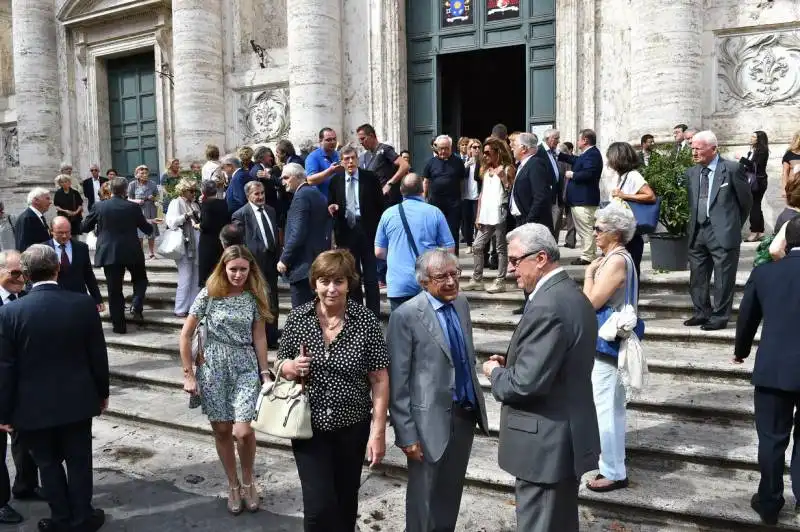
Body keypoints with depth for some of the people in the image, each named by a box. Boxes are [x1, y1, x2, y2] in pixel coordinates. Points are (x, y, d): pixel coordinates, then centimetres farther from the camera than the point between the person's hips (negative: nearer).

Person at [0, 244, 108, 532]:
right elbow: (98, 355, -4)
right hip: (76, 400, 1)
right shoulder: (84, 304, -12)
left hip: (34, 406, -1)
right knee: (78, 461, 15)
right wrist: (102, 391, 10)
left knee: (48, 463, 17)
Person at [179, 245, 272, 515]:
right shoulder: (208, 294, -7)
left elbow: (259, 337, 5)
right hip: (212, 367, 0)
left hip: (245, 367, 0)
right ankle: (233, 485, 29)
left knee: (242, 432, -10)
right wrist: (188, 374, -4)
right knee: (222, 430, 8)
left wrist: (265, 372, 4)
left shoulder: (254, 297, -1)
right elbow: (186, 335, -3)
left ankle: (248, 482, 17)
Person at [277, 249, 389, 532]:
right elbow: (281, 365, 5)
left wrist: (378, 432, -11)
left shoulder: (366, 321, -11)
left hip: (352, 427, 0)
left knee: (345, 501, 18)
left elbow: (379, 380, -8)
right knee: (319, 506, -5)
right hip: (309, 426, 0)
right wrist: (291, 368, -18)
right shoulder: (297, 317, -6)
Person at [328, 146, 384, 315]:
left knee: (371, 274, 1)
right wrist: (332, 208, -10)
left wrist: (379, 229, -7)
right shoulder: (335, 181, 7)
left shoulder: (370, 177, 0)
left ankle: (373, 312, 8)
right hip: (346, 231, 3)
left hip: (368, 230, -3)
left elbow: (380, 204, -1)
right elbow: (331, 205, 13)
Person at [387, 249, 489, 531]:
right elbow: (397, 382, -15)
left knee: (452, 493, 22)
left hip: (467, 413, 6)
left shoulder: (462, 304, 4)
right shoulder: (406, 316, -18)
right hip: (432, 419, -6)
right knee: (425, 497, 12)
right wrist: (406, 434, -15)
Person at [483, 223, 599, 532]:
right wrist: (510, 364, 5)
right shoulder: (571, 294, 8)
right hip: (568, 434, 10)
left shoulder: (547, 306, -24)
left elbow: (528, 383, -26)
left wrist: (495, 373, -8)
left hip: (545, 443, -10)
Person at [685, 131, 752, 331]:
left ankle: (720, 316, 11)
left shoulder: (732, 169, -6)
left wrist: (732, 223, 9)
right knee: (697, 277, 12)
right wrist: (695, 223, 8)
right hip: (697, 233, 6)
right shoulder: (691, 173, 8)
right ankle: (702, 313, 25)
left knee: (723, 279, 1)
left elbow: (746, 200, 1)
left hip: (723, 233, -5)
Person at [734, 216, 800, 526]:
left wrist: (741, 351, 27)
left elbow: (747, 318, 9)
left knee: (772, 439, 12)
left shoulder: (763, 273, -2)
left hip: (773, 369, 1)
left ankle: (769, 503, 22)